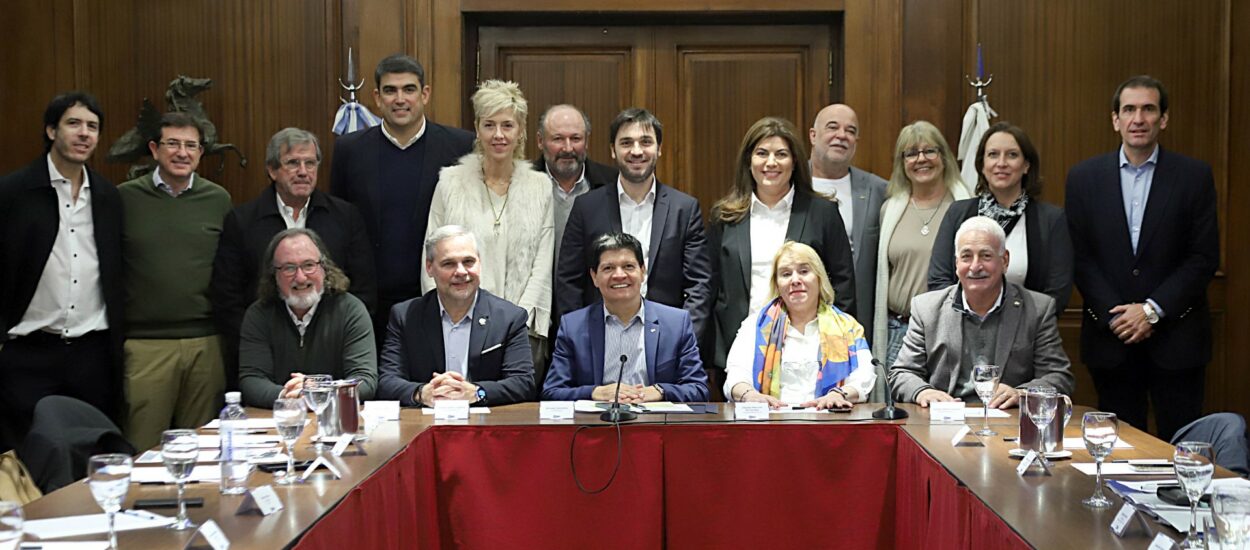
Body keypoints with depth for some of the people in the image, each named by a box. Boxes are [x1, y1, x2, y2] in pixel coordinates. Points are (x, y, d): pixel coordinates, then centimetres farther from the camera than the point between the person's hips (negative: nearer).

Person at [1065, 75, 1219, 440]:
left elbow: (1204, 257, -3)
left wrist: (1153, 309, -11)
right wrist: (1114, 315, -9)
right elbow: (1080, 257, 2)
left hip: (1175, 336, -1)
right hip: (1110, 337, 1)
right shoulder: (1084, 178, 5)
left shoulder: (1194, 176, 1)